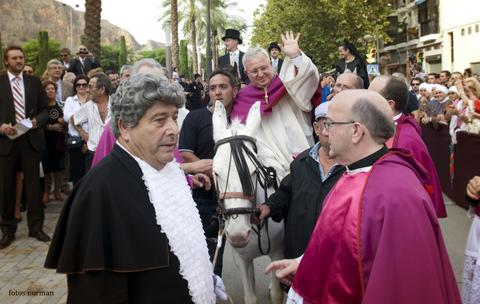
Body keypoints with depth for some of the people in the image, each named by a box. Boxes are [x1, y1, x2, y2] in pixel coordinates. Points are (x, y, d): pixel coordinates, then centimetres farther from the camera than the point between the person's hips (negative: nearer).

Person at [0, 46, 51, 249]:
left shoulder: (34, 82, 8)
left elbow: (44, 110, 8)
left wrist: (37, 121, -11)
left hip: (31, 138, 1)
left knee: (33, 183, 4)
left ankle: (36, 226, 14)